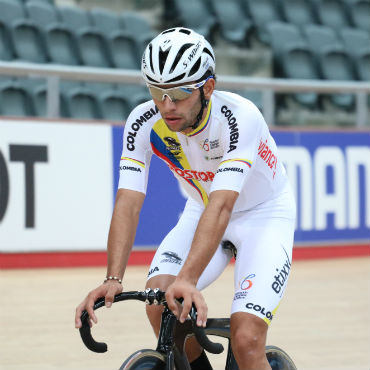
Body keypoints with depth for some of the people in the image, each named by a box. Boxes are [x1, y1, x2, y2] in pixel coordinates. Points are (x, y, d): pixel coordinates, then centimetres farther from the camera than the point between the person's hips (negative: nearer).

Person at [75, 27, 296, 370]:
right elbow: (128, 203, -27)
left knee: (246, 341, -21)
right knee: (159, 304, -21)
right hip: (201, 211, 4)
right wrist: (113, 279, -41)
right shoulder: (143, 123, -20)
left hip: (263, 215, -4)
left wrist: (187, 280, -55)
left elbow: (221, 205, -44)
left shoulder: (240, 118, -33)